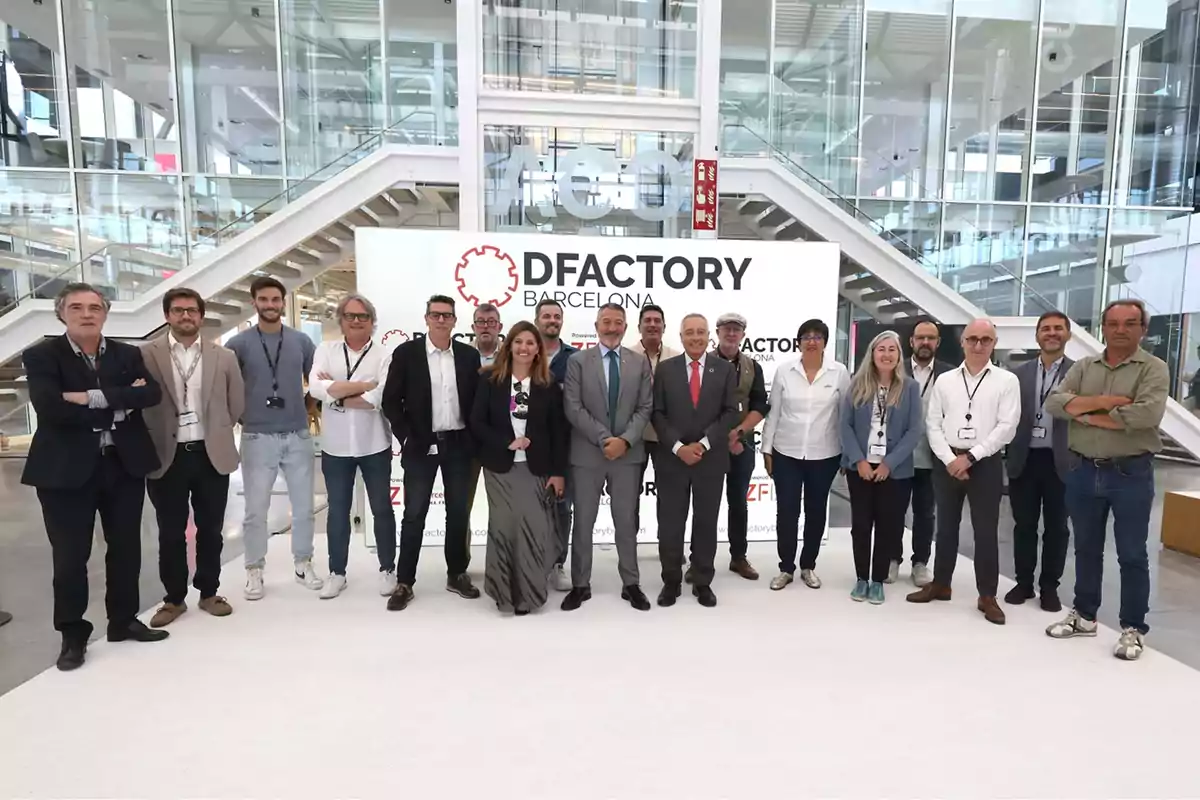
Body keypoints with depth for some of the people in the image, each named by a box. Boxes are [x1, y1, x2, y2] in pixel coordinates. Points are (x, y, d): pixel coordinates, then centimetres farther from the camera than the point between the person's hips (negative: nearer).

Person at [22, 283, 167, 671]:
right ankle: (72, 635, 22)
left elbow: (152, 394, -11)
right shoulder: (41, 355, -3)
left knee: (126, 548, 12)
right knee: (70, 556, 5)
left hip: (124, 464, 3)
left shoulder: (128, 354, 6)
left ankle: (123, 620, 29)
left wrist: (95, 397, -21)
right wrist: (120, 404, -15)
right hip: (66, 469, -3)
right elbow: (50, 407, -19)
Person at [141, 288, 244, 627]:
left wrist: (215, 434, 9)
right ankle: (174, 598, 25)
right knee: (170, 533, 10)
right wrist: (155, 440, 1)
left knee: (210, 530, 10)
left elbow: (236, 405, 8)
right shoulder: (147, 354, -2)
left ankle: (209, 592, 26)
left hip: (212, 455, 1)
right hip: (166, 457, -1)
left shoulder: (224, 356, 3)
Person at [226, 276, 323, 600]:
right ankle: (254, 571, 20)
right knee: (256, 510, 5)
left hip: (298, 436, 2)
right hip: (258, 437, -2)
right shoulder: (239, 343, -2)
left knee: (303, 507, 9)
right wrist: (238, 415, 0)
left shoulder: (301, 341, 4)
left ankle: (303, 564, 24)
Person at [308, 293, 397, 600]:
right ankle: (337, 572, 29)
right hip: (335, 447, 2)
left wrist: (336, 393, -11)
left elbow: (380, 398, -19)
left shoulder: (384, 355, -5)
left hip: (374, 446, -2)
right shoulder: (326, 350, 2)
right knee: (338, 511, 14)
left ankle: (388, 570, 25)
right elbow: (315, 387, -14)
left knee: (382, 509, 10)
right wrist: (364, 384, -17)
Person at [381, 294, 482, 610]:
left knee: (459, 513, 10)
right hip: (421, 446, -2)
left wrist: (474, 438, -1)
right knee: (414, 514, 3)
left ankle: (457, 575, 24)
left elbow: (478, 400, 8)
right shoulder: (406, 353, -4)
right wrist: (406, 438, -11)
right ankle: (404, 582, 15)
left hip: (458, 445, 3)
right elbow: (391, 401, -3)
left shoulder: (469, 355, 3)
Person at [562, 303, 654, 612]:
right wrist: (604, 439, -14)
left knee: (627, 522, 10)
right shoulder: (578, 361, 0)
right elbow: (573, 409, -7)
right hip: (587, 453, -1)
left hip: (628, 453, 1)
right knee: (583, 522, 8)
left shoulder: (639, 362, 6)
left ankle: (631, 584, 23)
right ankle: (581, 585, 21)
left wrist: (625, 440, -13)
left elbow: (645, 408, 1)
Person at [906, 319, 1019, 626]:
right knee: (946, 526, 12)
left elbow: (1006, 427, -8)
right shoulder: (945, 380, 6)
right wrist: (950, 459, -9)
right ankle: (940, 584, 25)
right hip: (947, 462, 2)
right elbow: (933, 424, 2)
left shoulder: (1007, 381, -1)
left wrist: (970, 457, -13)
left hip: (985, 463, -2)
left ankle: (987, 596, 17)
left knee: (985, 531, 4)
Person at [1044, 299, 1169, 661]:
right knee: (1086, 548, 15)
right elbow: (1054, 403, -7)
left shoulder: (1154, 369, -5)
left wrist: (1088, 414, -13)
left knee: (1132, 555, 6)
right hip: (1084, 472, 4)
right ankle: (1084, 615, 29)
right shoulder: (1083, 367, 7)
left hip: (1131, 474, -4)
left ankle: (1133, 628, 20)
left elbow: (1148, 414, -22)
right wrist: (1106, 401, -17)